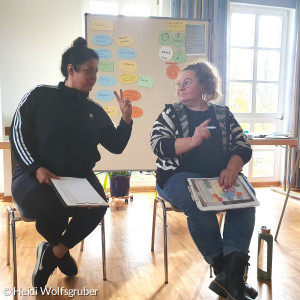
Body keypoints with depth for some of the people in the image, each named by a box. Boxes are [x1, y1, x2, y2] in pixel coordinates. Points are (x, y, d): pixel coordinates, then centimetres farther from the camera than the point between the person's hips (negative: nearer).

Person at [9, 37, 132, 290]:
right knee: (52, 207, -34)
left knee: (98, 206, -26)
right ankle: (61, 252, 6)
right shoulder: (40, 96, -1)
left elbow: (116, 146, 11)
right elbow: (18, 134, -4)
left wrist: (126, 118, -5)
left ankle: (53, 253, 1)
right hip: (33, 176, -3)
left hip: (78, 178, 4)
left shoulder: (95, 111, 11)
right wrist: (37, 167, -18)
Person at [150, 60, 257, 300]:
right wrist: (193, 141, -22)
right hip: (179, 176, -2)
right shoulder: (171, 113, 8)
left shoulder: (223, 114, 14)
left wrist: (232, 168, -15)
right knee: (198, 202, -33)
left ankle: (232, 275, -26)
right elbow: (158, 146, -7)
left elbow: (243, 146, 7)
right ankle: (228, 274, -18)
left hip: (219, 177, 3)